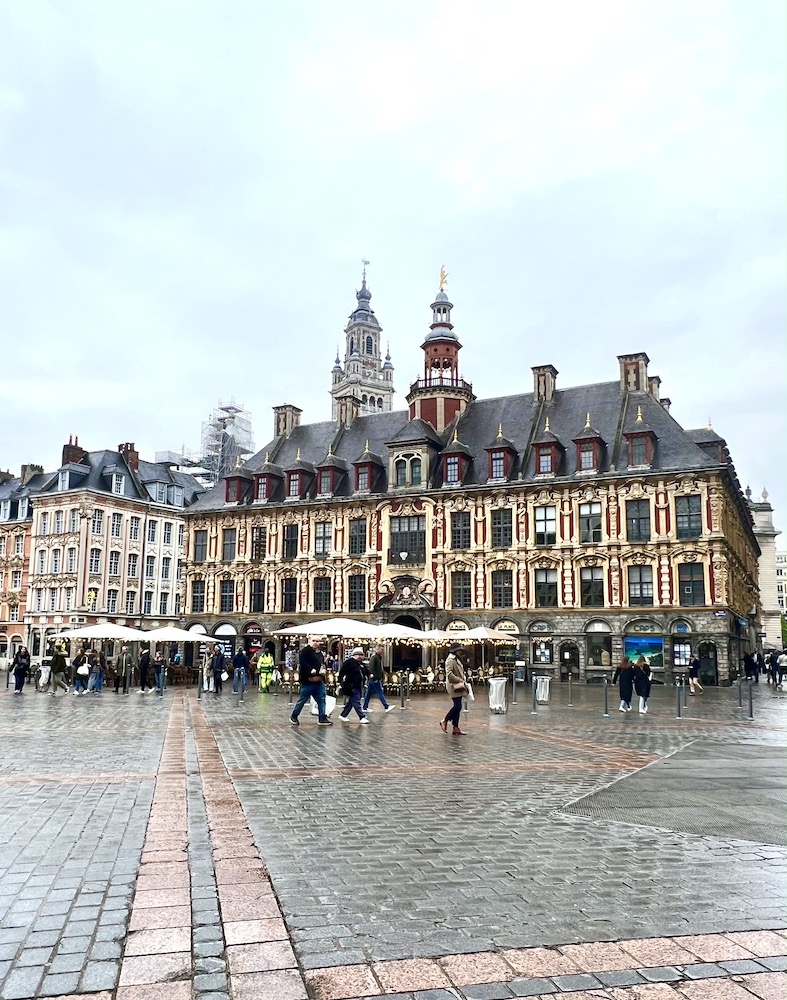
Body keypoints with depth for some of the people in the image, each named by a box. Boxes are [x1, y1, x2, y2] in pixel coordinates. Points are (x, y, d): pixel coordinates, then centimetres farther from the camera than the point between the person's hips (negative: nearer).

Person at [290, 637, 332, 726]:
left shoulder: (319, 653, 18)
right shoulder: (305, 651, -9)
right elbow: (302, 662, -22)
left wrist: (323, 669, 8)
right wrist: (311, 670, -28)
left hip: (319, 681, 8)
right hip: (308, 681, -8)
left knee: (321, 700, 3)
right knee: (302, 699, 2)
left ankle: (322, 718, 6)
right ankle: (294, 716, 17)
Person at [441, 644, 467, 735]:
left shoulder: (456, 659, 17)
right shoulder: (450, 660, -13)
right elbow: (449, 674, -23)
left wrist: (463, 680, 10)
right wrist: (460, 680, -18)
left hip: (459, 686, 9)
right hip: (454, 686, -9)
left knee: (457, 707, 7)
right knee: (457, 706, -11)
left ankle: (456, 728, 9)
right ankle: (444, 722, 5)